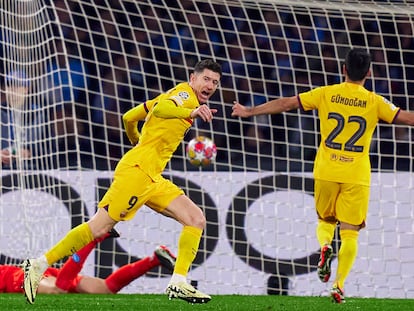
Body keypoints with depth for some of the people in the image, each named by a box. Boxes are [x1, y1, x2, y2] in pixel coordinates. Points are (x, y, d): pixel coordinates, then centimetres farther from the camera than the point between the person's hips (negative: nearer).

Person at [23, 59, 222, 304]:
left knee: (197, 220, -1)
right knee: (98, 228, -11)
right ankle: (40, 265, -3)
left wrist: (138, 142, 43)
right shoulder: (185, 92, -4)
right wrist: (191, 113, -44)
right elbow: (160, 108, -28)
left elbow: (129, 117, 26)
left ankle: (178, 284, -6)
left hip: (152, 178, 10)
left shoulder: (174, 97, 22)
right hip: (136, 170, -10)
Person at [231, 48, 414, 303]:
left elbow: (285, 104, 3)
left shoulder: (326, 94, 0)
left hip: (326, 172, 1)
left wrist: (249, 111, 11)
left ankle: (325, 246, -10)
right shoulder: (374, 102, -3)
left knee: (325, 220, 22)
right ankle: (339, 285, -9)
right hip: (357, 176, -1)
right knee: (350, 233, 4)